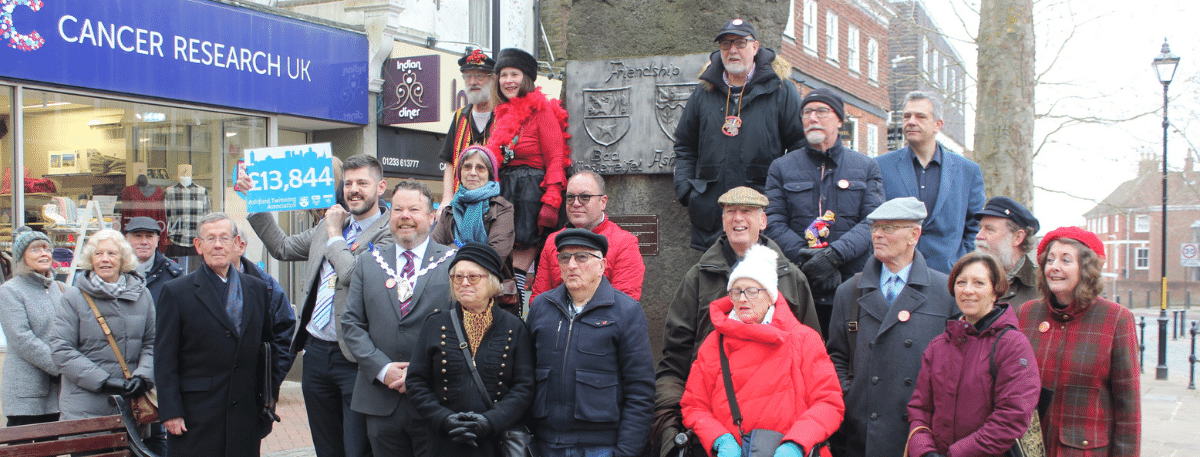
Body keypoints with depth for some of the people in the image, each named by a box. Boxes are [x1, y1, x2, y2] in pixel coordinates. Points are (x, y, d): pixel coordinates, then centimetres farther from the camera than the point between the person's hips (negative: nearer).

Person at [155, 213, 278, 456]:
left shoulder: (257, 288, 10)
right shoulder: (176, 292, -1)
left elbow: (270, 345, 18)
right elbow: (165, 360, -3)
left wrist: (269, 398, 12)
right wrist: (170, 412, -9)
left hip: (246, 415, 3)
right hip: (196, 417, -3)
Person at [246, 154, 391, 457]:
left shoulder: (387, 234, -11)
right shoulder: (329, 224, 14)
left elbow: (354, 275, -23)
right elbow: (282, 248, 22)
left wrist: (335, 235, -9)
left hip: (354, 358, -7)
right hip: (316, 352, 7)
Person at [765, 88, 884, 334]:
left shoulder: (867, 167, 13)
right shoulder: (781, 168, 13)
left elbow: (873, 222, 1)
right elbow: (774, 223, 3)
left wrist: (834, 254, -14)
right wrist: (808, 260, -11)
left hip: (852, 287, 0)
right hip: (798, 290, 0)